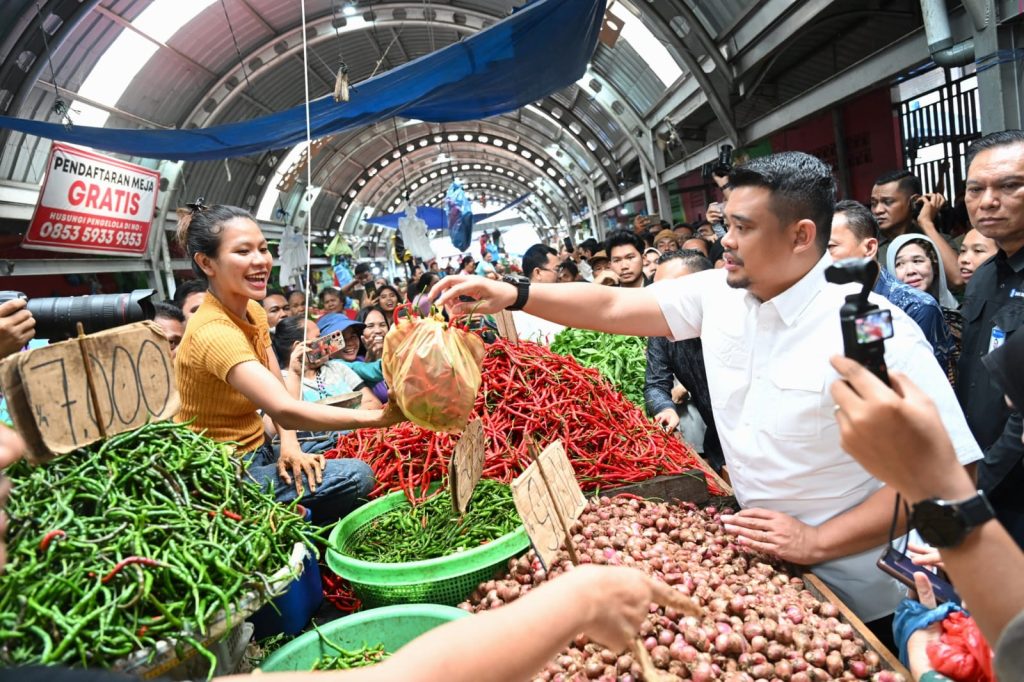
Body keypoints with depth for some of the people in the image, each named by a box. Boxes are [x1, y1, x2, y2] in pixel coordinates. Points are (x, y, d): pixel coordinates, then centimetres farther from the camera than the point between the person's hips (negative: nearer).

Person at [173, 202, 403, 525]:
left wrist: (289, 443, -15)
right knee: (356, 476, -17)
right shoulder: (214, 332, -28)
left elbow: (277, 392, 3)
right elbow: (285, 409, -40)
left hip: (256, 449, 8)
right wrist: (379, 416, -45)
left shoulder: (253, 312, 2)